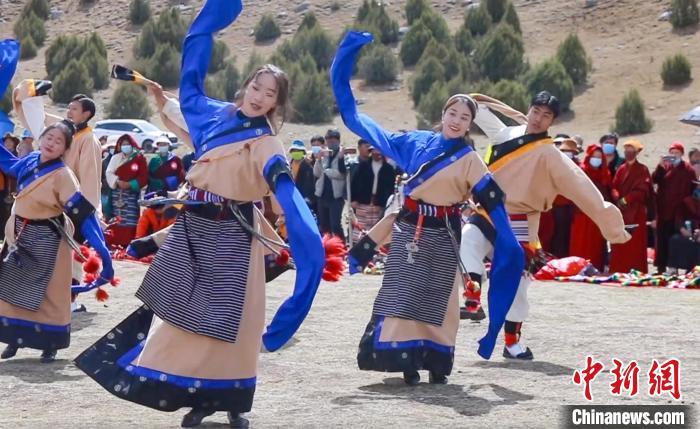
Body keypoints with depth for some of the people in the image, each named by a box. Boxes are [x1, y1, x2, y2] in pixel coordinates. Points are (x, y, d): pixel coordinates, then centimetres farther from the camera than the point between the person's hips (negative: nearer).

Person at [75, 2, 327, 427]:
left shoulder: (266, 144, -10)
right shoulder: (216, 115, 7)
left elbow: (287, 193, -26)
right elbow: (191, 80, 21)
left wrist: (309, 239, -42)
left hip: (231, 235, -6)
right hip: (193, 227, 6)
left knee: (227, 315, -3)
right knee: (186, 309, 6)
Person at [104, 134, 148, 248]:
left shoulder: (139, 158, 3)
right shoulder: (116, 158, 11)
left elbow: (144, 177, -2)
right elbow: (109, 173, 4)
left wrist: (130, 184, -14)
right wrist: (117, 181, -14)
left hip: (132, 193, -3)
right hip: (117, 193, 3)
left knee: (131, 219, -9)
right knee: (118, 219, 1)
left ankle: (130, 243, -10)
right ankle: (116, 242, 5)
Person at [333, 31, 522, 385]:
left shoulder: (470, 161, -1)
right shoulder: (416, 143, 5)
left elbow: (493, 205, -8)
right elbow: (370, 130, 9)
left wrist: (508, 245, -18)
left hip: (442, 236, -2)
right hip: (409, 231, 2)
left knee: (438, 299, 0)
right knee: (404, 295, -3)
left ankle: (436, 363, 8)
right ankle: (408, 361, 2)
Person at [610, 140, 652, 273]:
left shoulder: (642, 170, 2)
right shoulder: (621, 169, 17)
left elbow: (642, 189, -9)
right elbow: (614, 187, 9)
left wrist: (626, 200, -16)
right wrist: (618, 198, -11)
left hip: (636, 212, -4)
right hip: (621, 210, 4)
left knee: (635, 243, -7)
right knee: (619, 244, 1)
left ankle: (635, 271, -7)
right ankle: (618, 271, 3)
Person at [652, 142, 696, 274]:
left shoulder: (688, 169, 4)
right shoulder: (664, 167, 10)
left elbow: (693, 190, 2)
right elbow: (654, 180, -5)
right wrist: (660, 165, -16)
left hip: (680, 211, -2)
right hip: (664, 209, 2)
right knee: (662, 238, 2)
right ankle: (661, 266, 5)